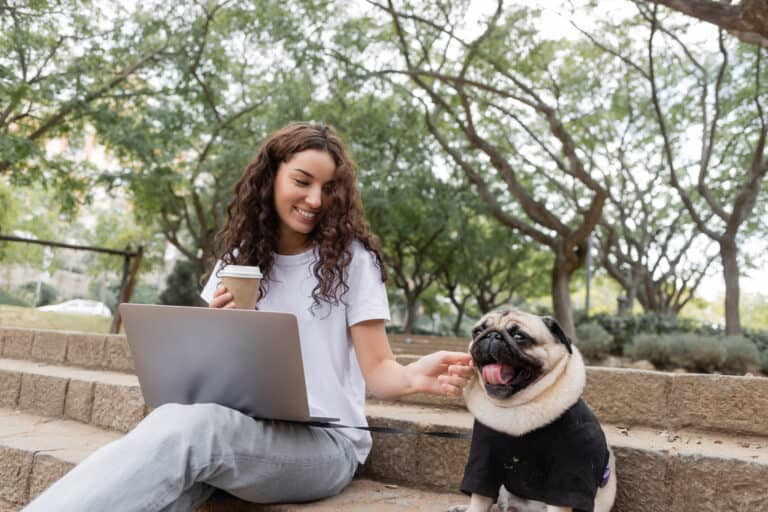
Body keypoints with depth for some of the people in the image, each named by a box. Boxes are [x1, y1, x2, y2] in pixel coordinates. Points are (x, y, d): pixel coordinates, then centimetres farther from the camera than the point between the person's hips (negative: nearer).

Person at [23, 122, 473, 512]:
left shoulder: (351, 257, -1)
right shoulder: (239, 260, 11)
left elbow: (377, 370, -4)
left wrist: (415, 377, -27)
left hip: (325, 442, -3)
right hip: (245, 430, 3)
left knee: (184, 425, -35)